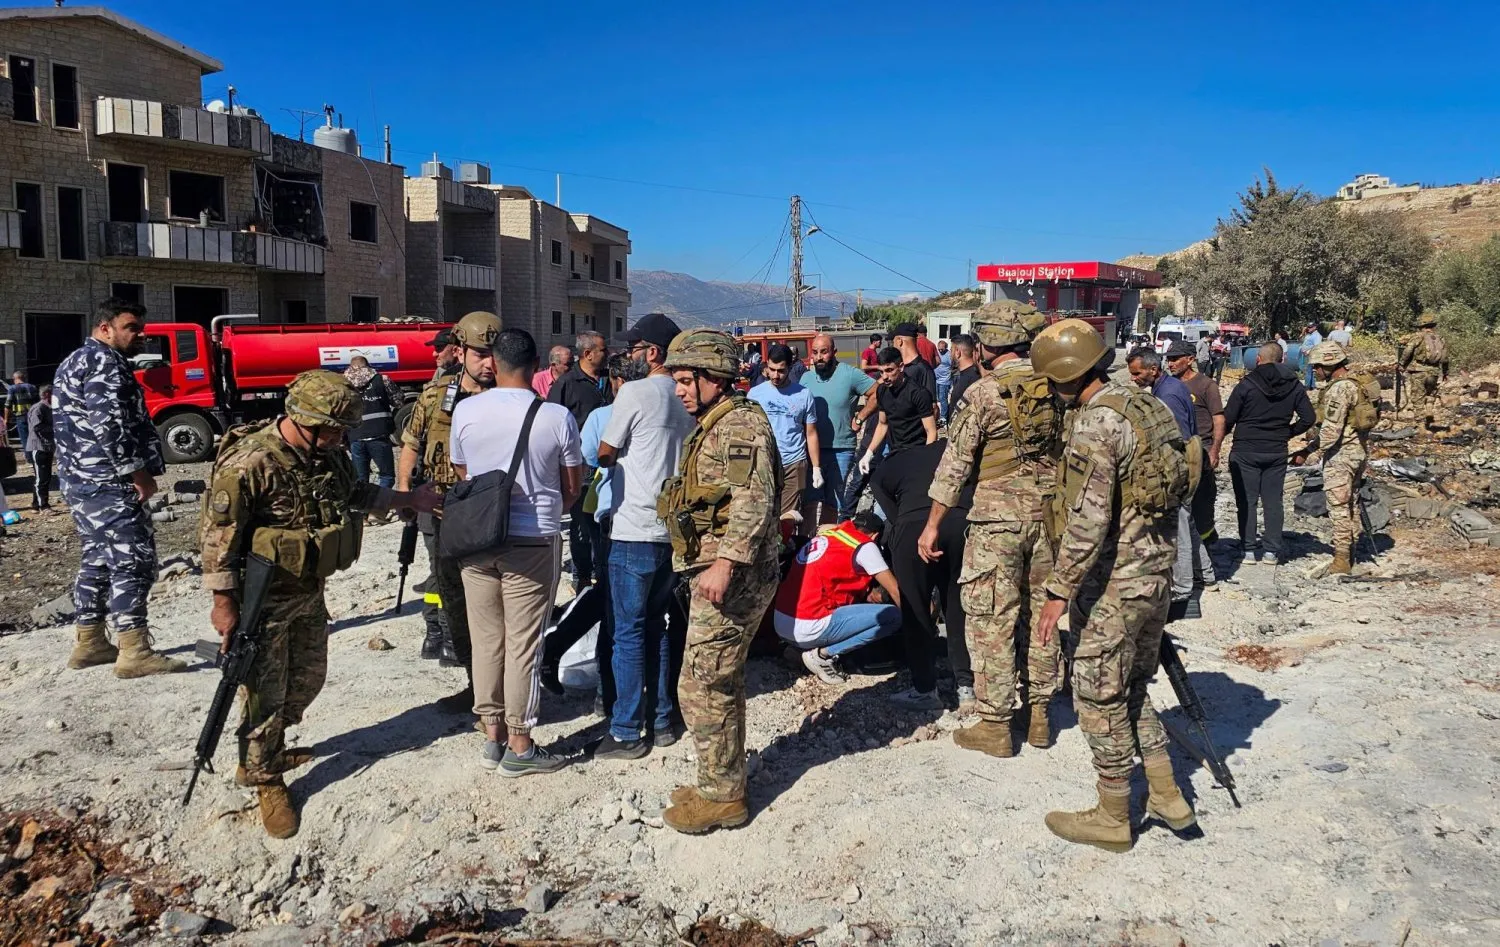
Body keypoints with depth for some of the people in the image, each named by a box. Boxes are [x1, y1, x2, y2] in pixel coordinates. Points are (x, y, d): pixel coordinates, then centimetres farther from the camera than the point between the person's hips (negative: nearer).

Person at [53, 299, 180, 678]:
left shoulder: (75, 361, 22)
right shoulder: (105, 363, -13)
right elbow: (109, 426, -23)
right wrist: (140, 474, -17)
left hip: (79, 479, 11)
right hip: (109, 483, -11)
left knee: (98, 560, 17)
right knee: (132, 561, -10)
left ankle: (89, 643, 25)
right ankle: (134, 652, -10)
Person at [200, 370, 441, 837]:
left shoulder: (329, 453, -3)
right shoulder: (249, 463, -26)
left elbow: (356, 493, 18)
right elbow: (217, 535, -22)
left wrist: (410, 500, 16)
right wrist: (223, 603, -20)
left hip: (310, 592, 8)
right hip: (264, 600, -8)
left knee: (308, 679, 20)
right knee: (265, 691, 3)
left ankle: (269, 750, 41)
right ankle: (266, 780, 20)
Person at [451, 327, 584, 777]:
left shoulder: (465, 410, -5)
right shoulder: (556, 417, -11)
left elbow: (461, 472, 11)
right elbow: (573, 487, 0)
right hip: (533, 541, -3)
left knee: (486, 639, 13)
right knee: (523, 645, 4)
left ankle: (493, 736, 23)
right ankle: (520, 747, 12)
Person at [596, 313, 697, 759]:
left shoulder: (635, 392, -11)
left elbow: (604, 455, -3)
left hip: (634, 529, -7)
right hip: (673, 528, 7)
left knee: (629, 631, 0)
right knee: (657, 626, 16)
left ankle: (627, 732, 7)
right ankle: (661, 721, 22)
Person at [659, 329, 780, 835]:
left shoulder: (741, 423, -14)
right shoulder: (714, 426, 19)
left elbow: (754, 500, -26)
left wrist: (725, 563, -32)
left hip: (731, 577, -11)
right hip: (713, 573, 11)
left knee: (703, 686, -5)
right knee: (723, 683, 18)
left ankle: (721, 797, 6)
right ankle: (724, 781, 30)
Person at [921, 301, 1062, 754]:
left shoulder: (983, 393, -13)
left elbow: (955, 463, -12)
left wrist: (932, 525, -6)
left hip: (997, 518, -6)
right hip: (1048, 515, 6)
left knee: (991, 622, 3)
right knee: (1041, 616, 15)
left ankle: (994, 725, 9)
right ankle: (1040, 716, 24)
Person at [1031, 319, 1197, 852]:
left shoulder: (1095, 422, -19)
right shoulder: (1146, 407, 9)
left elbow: (1089, 517, -25)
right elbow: (1168, 494, 16)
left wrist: (1059, 589, -21)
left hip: (1112, 585, -9)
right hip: (1154, 577, 9)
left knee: (1100, 700, 5)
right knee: (1133, 689, 23)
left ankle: (1112, 819, 18)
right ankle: (1167, 797, 29)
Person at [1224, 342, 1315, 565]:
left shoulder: (1246, 384, -11)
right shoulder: (1294, 386, 2)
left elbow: (1228, 419, -12)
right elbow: (1309, 418, 2)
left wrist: (1225, 433, 8)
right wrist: (1287, 433, 14)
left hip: (1245, 451, -4)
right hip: (1277, 452, 4)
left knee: (1246, 500, 4)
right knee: (1273, 501, 9)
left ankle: (1249, 549, 5)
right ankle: (1272, 551, 11)